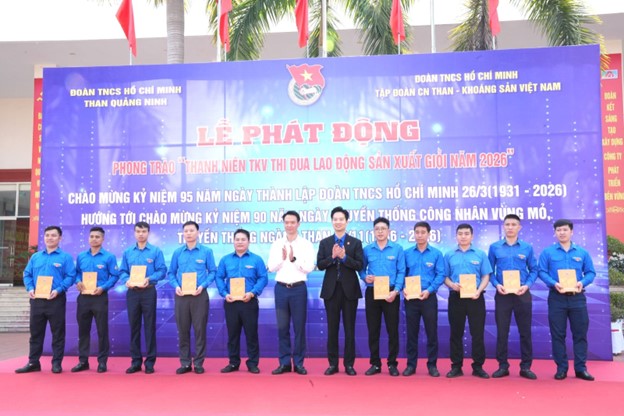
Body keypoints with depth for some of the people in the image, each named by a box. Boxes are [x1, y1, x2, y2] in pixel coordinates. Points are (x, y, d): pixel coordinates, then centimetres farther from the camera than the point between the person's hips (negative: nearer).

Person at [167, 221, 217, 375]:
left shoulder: (206, 251, 0)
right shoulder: (177, 252, 7)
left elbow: (212, 272, 1)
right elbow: (171, 273, 10)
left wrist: (202, 286, -13)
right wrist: (176, 286, -8)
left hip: (199, 295, -2)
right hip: (181, 295, 2)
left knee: (200, 329, 1)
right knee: (183, 330, 6)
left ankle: (198, 363, 11)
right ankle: (185, 363, 16)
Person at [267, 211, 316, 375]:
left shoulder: (306, 244, 0)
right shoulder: (277, 244, 6)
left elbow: (309, 268, -7)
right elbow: (271, 268, 0)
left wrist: (294, 259, -19)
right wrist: (282, 258, -16)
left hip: (299, 288, -2)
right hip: (281, 288, 2)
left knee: (299, 327, 4)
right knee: (282, 327, 7)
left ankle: (298, 363, 14)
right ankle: (284, 363, 16)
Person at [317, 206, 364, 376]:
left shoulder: (356, 242, 2)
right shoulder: (324, 243, 7)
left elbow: (360, 265, -6)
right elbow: (320, 265, -1)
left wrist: (344, 257, -18)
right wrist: (332, 257, -17)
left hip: (349, 290, -1)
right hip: (331, 289, 1)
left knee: (349, 328, 4)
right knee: (332, 328, 7)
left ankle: (349, 364, 13)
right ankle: (333, 364, 15)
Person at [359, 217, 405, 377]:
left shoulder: (397, 249, 0)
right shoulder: (367, 249, 5)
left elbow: (401, 272, -3)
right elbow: (361, 269, 11)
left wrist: (396, 291, -14)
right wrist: (365, 277, -11)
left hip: (391, 293, -2)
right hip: (372, 293, 2)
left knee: (392, 329, 3)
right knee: (373, 330, 7)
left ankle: (392, 364, 15)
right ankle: (375, 363, 17)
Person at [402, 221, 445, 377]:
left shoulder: (436, 253, 0)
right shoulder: (407, 253, 5)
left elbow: (441, 275, -5)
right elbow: (402, 273, 6)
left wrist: (429, 290, -17)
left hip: (429, 297, -1)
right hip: (411, 298, 1)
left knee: (431, 332, 4)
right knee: (411, 332, 7)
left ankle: (432, 365, 16)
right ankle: (411, 364, 16)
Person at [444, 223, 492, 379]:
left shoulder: (480, 254, 6)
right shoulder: (449, 255, 8)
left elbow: (486, 276, 2)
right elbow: (445, 277, 6)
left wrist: (479, 291, -14)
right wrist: (452, 285, -15)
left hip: (475, 297, -1)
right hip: (456, 297, 1)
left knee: (477, 333, 2)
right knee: (456, 333, 5)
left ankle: (478, 367, 12)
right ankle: (456, 366, 14)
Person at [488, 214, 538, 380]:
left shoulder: (527, 247, 4)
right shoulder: (494, 247, 3)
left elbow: (534, 270, 5)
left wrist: (527, 285, -11)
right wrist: (496, 285, -11)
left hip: (522, 294, 0)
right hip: (502, 294, 0)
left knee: (525, 331, 5)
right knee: (502, 331, 4)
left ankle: (526, 367, 15)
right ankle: (503, 366, 14)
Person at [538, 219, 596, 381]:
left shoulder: (582, 252, 7)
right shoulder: (548, 252, 2)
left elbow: (591, 272, 6)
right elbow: (542, 272, -3)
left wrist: (582, 282, -14)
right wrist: (554, 284, -19)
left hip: (577, 297, 2)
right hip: (557, 297, -1)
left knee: (580, 333, 4)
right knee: (558, 334, 2)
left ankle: (581, 368, 13)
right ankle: (561, 368, 11)